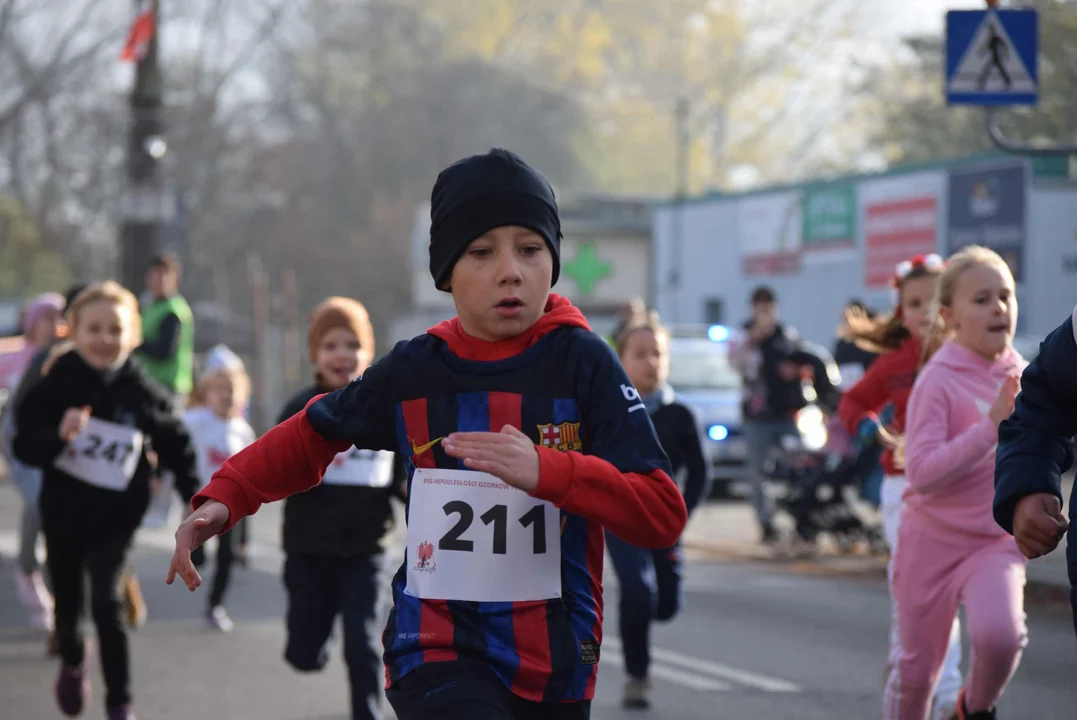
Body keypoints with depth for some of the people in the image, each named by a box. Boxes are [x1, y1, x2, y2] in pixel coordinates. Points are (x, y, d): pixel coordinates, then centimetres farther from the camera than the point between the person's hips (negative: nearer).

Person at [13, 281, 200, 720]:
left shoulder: (142, 392, -12)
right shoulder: (56, 382, -14)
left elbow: (176, 445, 1)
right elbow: (24, 445, -15)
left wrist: (195, 499, -4)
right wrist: (59, 435, -34)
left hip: (115, 517, -1)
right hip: (61, 511, 1)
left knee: (106, 602, -16)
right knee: (67, 604, 16)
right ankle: (72, 662, 50)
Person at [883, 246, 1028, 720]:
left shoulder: (1021, 376, 1)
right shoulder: (937, 380, -15)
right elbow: (921, 474, -26)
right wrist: (993, 425, -30)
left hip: (997, 542, 2)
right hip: (934, 539, -2)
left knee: (999, 635, -25)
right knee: (918, 667, 8)